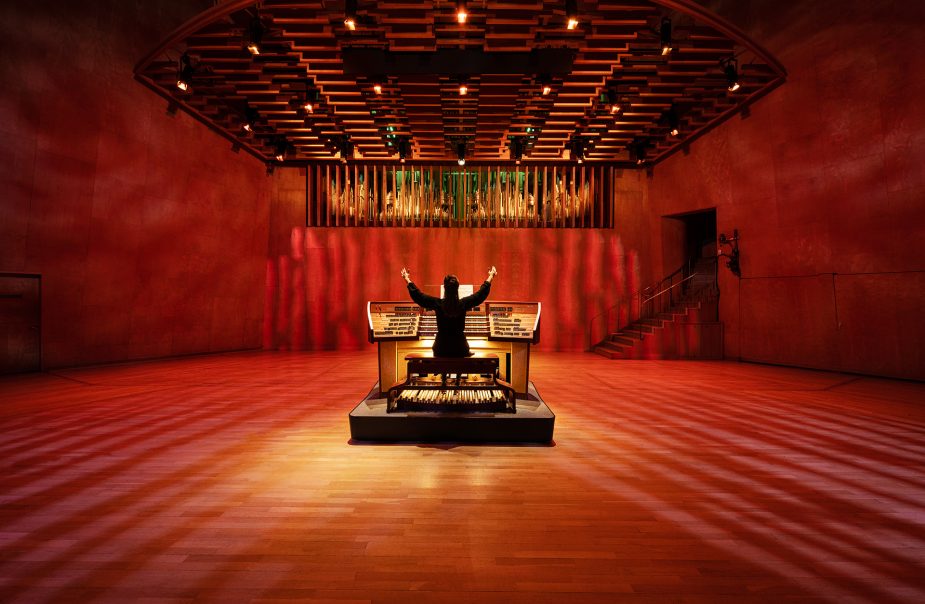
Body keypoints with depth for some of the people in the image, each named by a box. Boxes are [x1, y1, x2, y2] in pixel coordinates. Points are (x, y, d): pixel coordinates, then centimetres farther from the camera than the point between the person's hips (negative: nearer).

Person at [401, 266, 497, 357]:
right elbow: (481, 294, 3)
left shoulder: (437, 303, -12)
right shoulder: (464, 304, -11)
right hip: (460, 348, 0)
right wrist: (491, 277, 17)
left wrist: (407, 279, 13)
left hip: (441, 348, 1)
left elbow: (417, 296, 0)